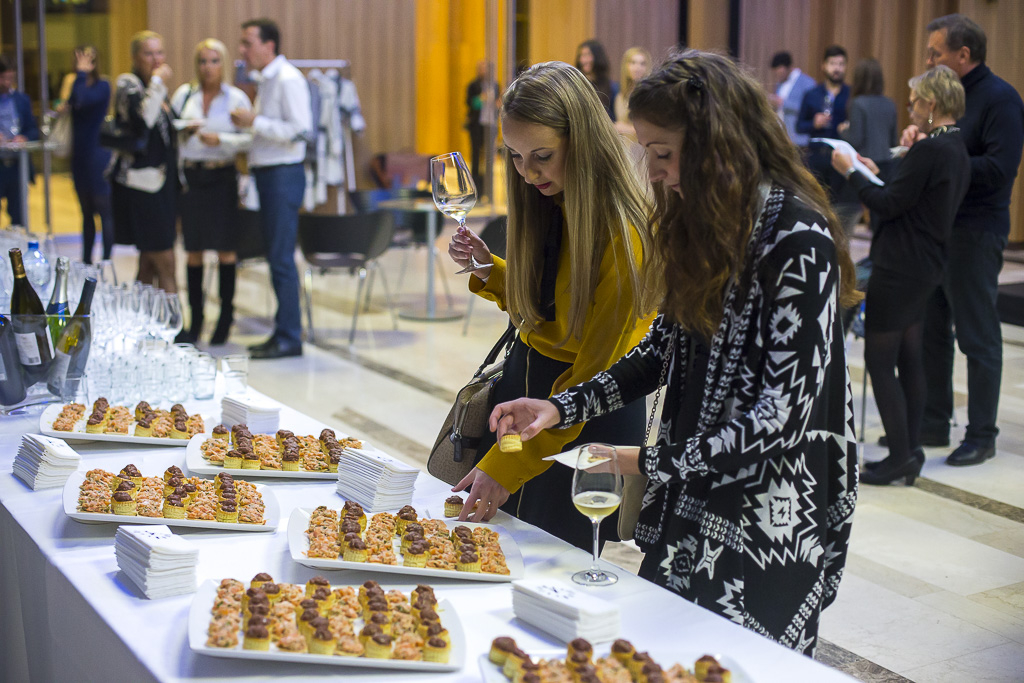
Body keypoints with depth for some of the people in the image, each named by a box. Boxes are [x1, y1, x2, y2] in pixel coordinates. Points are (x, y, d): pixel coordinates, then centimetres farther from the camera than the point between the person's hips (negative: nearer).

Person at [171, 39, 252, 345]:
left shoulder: (236, 98, 2)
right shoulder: (184, 94, 8)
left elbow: (249, 138, -4)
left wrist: (220, 140, -17)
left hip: (222, 177, -2)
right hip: (191, 176, 2)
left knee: (225, 249, 0)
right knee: (194, 249, 5)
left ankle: (225, 319, 9)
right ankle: (195, 320, 14)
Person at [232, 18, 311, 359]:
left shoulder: (288, 79, -12)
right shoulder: (266, 81, 17)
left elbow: (299, 130, -21)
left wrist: (255, 122, -17)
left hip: (283, 175, -10)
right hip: (267, 174, 10)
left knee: (282, 258, -8)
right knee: (275, 257, 12)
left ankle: (290, 337, -2)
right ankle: (282, 332, 18)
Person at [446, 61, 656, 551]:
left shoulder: (622, 234, -24)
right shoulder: (548, 206, 0)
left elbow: (592, 374, -23)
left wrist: (506, 468, -25)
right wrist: (488, 270, -5)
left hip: (591, 419, -7)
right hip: (522, 375, 7)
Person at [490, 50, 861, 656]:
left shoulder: (797, 238, -19)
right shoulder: (703, 220, 5)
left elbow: (782, 415, -22)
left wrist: (647, 463, -19)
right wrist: (563, 408, 0)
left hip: (769, 520, -7)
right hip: (689, 504, 7)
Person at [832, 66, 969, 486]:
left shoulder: (930, 149, -19)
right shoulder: (957, 150, 12)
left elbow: (889, 205, -19)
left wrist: (851, 173, -7)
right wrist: (877, 175, 20)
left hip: (899, 269, -10)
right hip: (925, 267, 10)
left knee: (880, 361, -3)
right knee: (909, 358, 15)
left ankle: (901, 455, -1)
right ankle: (911, 451, 20)